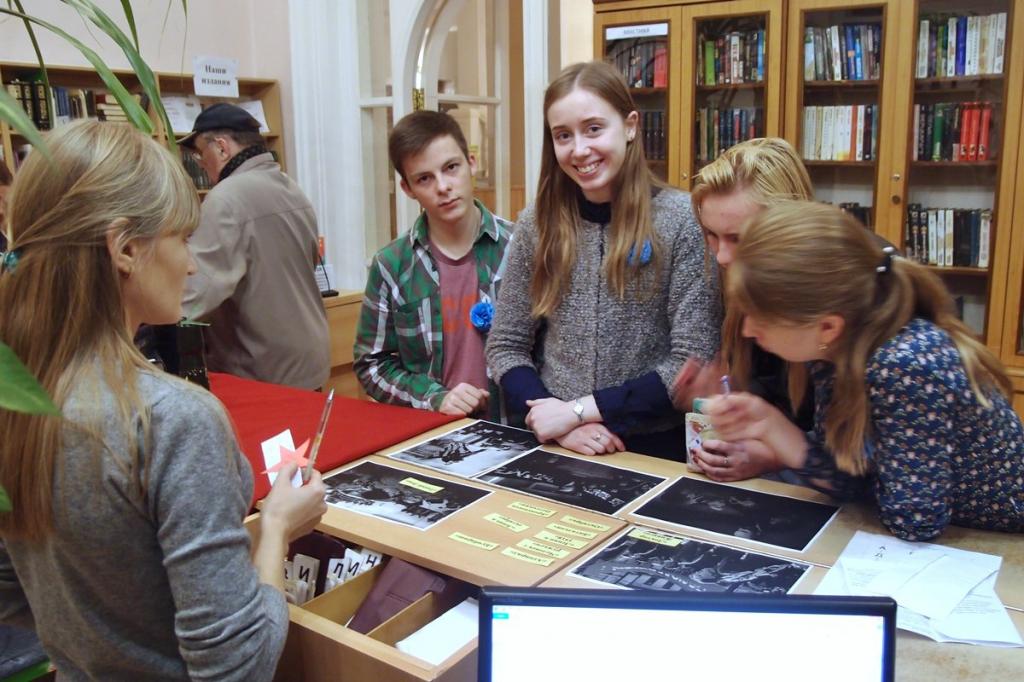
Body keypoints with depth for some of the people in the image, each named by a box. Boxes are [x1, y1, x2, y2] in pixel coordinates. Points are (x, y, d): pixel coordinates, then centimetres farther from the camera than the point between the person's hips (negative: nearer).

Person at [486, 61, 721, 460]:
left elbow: (695, 364, -9)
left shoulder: (682, 220, -7)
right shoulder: (537, 224, 2)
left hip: (654, 448, -1)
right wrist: (559, 422, -10)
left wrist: (581, 409, -12)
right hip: (554, 446, 2)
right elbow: (505, 347, 4)